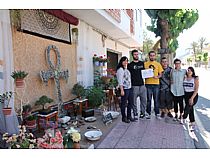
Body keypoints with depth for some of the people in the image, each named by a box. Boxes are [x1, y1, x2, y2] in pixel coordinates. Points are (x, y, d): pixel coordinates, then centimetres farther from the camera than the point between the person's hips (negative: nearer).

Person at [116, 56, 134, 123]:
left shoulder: (127, 69, 18)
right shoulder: (120, 69, -8)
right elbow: (120, 81, -14)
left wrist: (131, 86, 10)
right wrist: (122, 90, -19)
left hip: (129, 88, 9)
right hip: (124, 89, -9)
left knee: (130, 103, 13)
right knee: (124, 104, 0)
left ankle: (129, 116, 26)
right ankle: (124, 117, 13)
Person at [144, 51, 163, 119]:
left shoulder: (158, 64, 9)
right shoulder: (145, 64, 6)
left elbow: (160, 74, 8)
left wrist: (157, 77, -12)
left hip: (156, 83, 1)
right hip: (148, 84, -1)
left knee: (156, 100, 7)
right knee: (148, 99, 5)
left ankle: (157, 113, 18)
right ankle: (148, 113, 16)